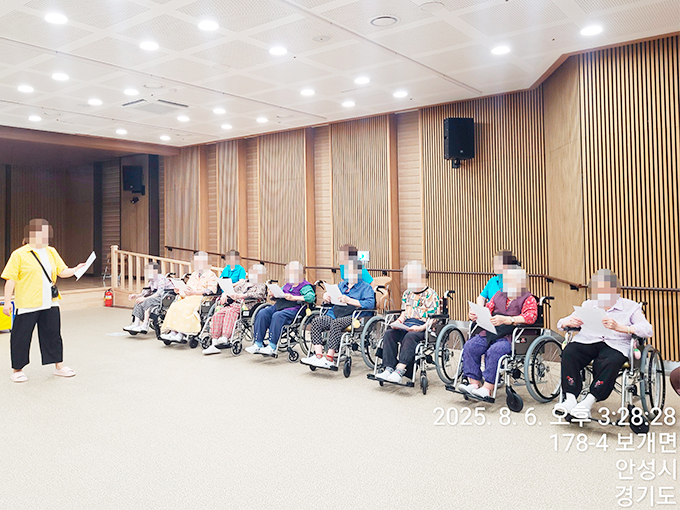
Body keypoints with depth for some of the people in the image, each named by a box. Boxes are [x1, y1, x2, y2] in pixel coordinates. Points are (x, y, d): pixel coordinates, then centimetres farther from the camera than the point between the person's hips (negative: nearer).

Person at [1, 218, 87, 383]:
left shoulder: (51, 252, 10)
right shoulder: (19, 254, -7)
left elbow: (62, 271, 12)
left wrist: (76, 269, -8)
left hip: (50, 303, 5)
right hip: (27, 305, -5)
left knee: (53, 334, 12)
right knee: (21, 337, 4)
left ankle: (58, 366, 23)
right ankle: (17, 370, 20)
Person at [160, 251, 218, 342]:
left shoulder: (211, 275, 4)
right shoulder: (194, 274, 30)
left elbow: (211, 290, -10)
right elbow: (187, 287, 24)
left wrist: (195, 292, -19)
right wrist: (179, 290, 2)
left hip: (202, 299, -7)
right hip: (189, 298, 7)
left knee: (187, 308, -33)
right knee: (175, 306, -20)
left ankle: (181, 334, -36)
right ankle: (173, 332, -27)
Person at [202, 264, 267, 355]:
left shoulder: (262, 286, 11)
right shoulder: (245, 283, 33)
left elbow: (257, 295, -10)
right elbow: (232, 290, 30)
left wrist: (240, 296, -23)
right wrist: (225, 294, 5)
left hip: (246, 306, -6)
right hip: (233, 304, 6)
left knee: (230, 312, -37)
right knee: (217, 315, -22)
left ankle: (225, 337, -52)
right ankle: (214, 344, -28)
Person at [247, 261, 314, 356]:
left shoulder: (305, 286, 3)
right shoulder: (287, 285, 28)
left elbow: (311, 297, -15)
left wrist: (294, 298, -20)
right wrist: (272, 294, 10)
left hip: (292, 309, -7)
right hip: (278, 305, 8)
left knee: (277, 316, -36)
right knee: (262, 314, -17)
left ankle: (272, 347, -31)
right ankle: (258, 344, -18)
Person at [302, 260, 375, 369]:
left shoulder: (366, 287, 9)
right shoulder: (342, 284, 29)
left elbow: (370, 304, -8)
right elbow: (330, 295, 32)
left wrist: (349, 300, -17)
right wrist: (326, 295, 6)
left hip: (351, 317, -6)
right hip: (334, 314, 6)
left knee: (336, 323, -37)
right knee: (316, 321, -22)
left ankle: (329, 359, -33)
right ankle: (318, 356, -28)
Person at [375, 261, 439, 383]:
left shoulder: (431, 294, 0)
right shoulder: (407, 293, 20)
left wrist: (420, 328, -22)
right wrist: (397, 322, 2)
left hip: (422, 328, -6)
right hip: (405, 326, 6)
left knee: (410, 336, -37)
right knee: (389, 333, -23)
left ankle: (400, 370, -46)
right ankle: (389, 368, -30)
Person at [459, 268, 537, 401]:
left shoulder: (528, 299, 3)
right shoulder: (499, 295, 22)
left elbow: (530, 317, -14)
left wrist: (505, 320, -26)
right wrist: (475, 315, -2)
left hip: (511, 337, -6)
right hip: (491, 333, 6)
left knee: (494, 351, -33)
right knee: (470, 346, -17)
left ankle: (487, 389, -26)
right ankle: (474, 383, -14)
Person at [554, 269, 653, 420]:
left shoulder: (630, 307, 11)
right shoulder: (587, 305, 22)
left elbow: (648, 330, -6)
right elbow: (561, 323, 18)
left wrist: (619, 327, -22)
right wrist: (569, 322, -9)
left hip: (615, 344, -3)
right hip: (586, 341, 3)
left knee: (611, 362, -37)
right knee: (569, 352, -30)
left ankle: (588, 402, -31)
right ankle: (570, 400, -30)